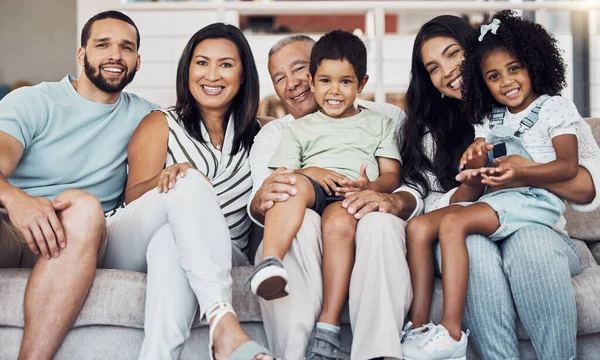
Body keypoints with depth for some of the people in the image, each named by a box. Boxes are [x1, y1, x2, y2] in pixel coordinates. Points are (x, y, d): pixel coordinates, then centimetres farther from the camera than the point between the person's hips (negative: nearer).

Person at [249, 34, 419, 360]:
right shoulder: (273, 135, 23)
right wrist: (261, 201, -22)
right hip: (303, 240, 1)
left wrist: (394, 201, -22)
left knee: (381, 223, -35)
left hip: (368, 231, 0)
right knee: (300, 219, -34)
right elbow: (258, 205, 5)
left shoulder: (386, 119, 18)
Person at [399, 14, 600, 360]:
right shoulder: (431, 132, 12)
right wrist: (472, 188, -18)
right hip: (472, 239, 1)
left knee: (528, 242, -35)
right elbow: (431, 212, 2)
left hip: (540, 232, -1)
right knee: (473, 246, -34)